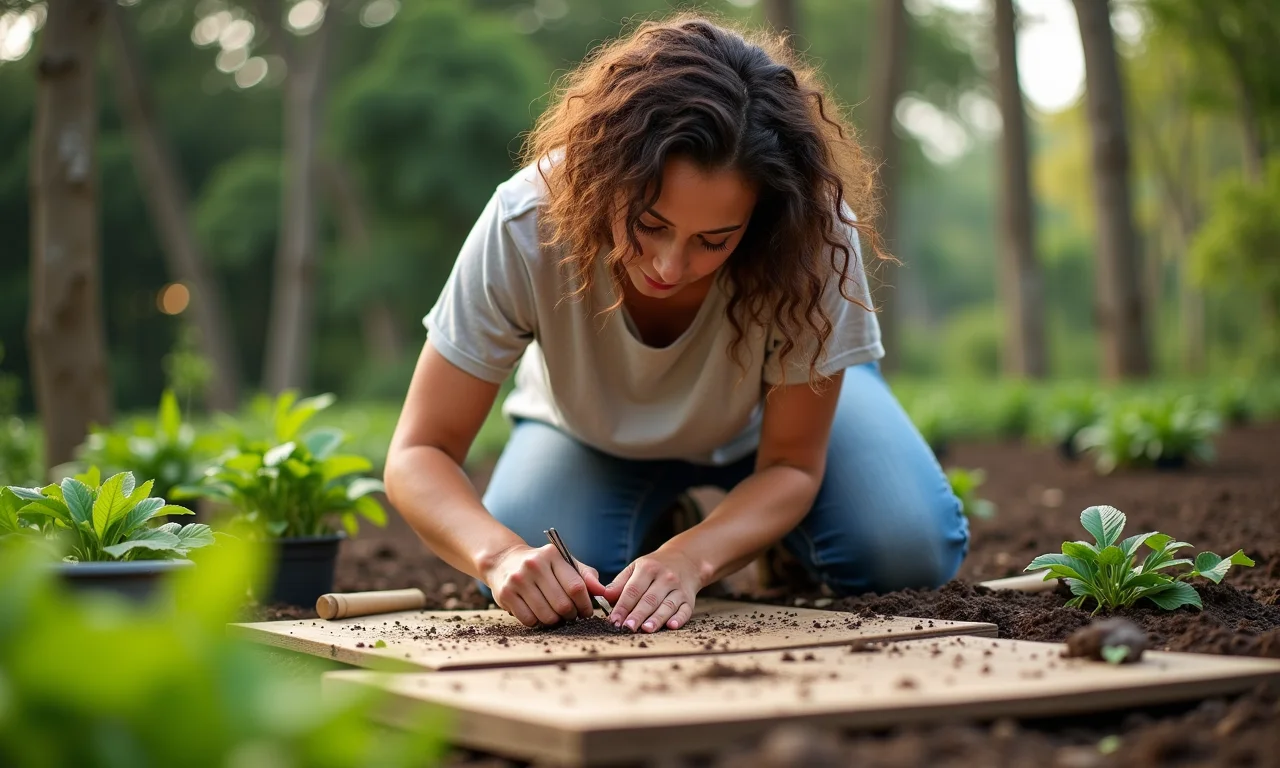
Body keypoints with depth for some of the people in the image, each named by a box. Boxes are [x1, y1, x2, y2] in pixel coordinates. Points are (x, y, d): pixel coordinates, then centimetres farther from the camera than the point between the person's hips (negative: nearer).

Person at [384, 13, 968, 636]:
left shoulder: (815, 235, -38)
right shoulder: (526, 224, -37)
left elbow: (790, 465, -24)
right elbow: (420, 452, -30)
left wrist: (690, 557, -43)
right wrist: (502, 554, -51)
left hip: (778, 407, 0)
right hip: (593, 435, 0)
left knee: (906, 549, -25)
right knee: (536, 590, -27)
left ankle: (776, 535, 11)